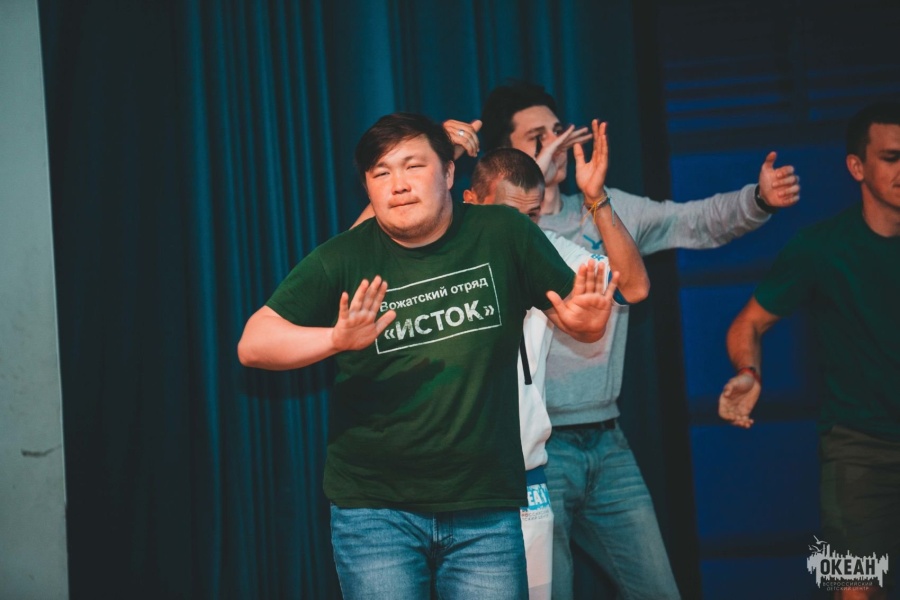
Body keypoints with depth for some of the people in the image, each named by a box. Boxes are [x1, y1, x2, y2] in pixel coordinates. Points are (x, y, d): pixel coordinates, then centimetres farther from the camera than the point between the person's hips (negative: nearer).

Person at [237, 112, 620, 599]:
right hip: (375, 509, -1)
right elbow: (253, 345, -10)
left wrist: (585, 318, -17)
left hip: (487, 508, 1)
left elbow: (582, 325, 8)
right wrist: (337, 338, -27)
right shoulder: (343, 260, -4)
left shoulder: (504, 234, 0)